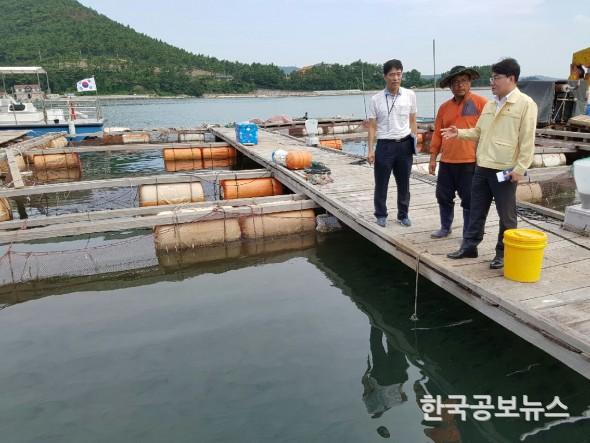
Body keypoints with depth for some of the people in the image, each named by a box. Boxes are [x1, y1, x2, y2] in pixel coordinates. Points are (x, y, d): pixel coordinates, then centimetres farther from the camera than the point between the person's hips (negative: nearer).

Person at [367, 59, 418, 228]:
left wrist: (415, 142, 7)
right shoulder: (376, 99, -2)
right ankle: (381, 215, 21)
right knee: (381, 183, 6)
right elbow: (372, 126, 0)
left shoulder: (410, 95, 3)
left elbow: (412, 121, 11)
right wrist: (370, 150, -5)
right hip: (385, 145, -1)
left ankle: (403, 215, 24)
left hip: (404, 145, 2)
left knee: (403, 183, 10)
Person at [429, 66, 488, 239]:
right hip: (446, 161, 5)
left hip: (470, 161, -5)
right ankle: (445, 228, 31)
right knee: (443, 197, 13)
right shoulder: (444, 107, 10)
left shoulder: (481, 103, -4)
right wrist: (433, 158, 9)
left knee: (469, 200, 4)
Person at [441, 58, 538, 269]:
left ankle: (503, 253, 18)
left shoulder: (525, 104, -9)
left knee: (506, 216, 6)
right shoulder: (490, 104, 12)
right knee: (477, 211, 14)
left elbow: (527, 140, -12)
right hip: (482, 168, 7)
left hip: (504, 171, -6)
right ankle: (469, 246, 25)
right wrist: (459, 132, 0)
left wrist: (519, 169, -16)